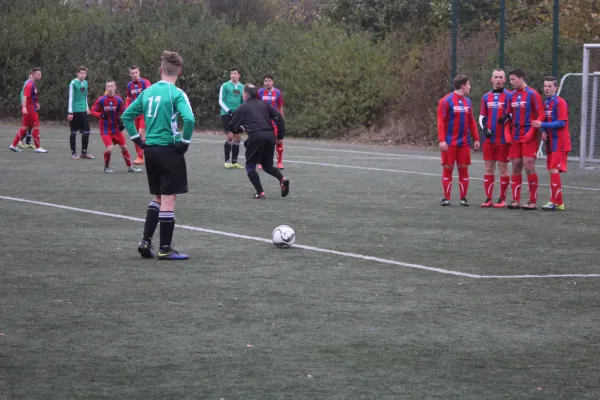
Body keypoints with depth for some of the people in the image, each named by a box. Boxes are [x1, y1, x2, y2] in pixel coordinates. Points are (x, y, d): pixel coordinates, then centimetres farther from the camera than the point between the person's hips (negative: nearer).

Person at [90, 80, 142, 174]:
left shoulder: (119, 100, -5)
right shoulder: (101, 100, -11)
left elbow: (123, 112, 6)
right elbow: (93, 111, -4)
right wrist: (101, 115, -22)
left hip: (116, 128, 3)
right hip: (105, 129, -3)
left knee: (124, 147, 7)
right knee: (109, 148, -17)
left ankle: (130, 166, 23)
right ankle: (107, 166, 9)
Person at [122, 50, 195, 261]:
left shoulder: (148, 92, 8)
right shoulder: (176, 94, -11)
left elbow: (127, 116, 14)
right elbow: (189, 119, -26)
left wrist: (138, 139, 14)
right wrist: (185, 141, -13)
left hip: (150, 149, 6)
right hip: (169, 149, -6)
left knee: (158, 197, 19)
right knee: (168, 199, 0)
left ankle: (146, 240, 13)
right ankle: (165, 248, 3)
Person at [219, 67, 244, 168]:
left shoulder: (242, 87, 9)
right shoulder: (225, 86, -4)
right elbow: (221, 101, -6)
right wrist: (228, 110, -19)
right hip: (226, 114, -5)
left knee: (237, 137, 3)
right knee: (230, 136, -14)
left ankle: (234, 161, 11)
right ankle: (226, 160, -4)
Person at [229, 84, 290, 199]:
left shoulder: (243, 108, 8)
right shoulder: (264, 104, 19)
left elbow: (232, 126, 11)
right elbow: (278, 117, 9)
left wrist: (240, 129, 34)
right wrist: (280, 136, 12)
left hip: (256, 137, -5)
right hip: (270, 136, 5)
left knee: (250, 166, 11)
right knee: (267, 166, 20)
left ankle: (260, 192, -2)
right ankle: (282, 179, -9)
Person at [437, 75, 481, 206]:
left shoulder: (468, 102, 12)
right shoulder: (446, 101, -6)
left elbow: (471, 122, 16)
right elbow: (441, 122, -9)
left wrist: (476, 139, 9)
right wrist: (442, 140, -17)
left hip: (464, 142, 5)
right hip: (449, 142, -5)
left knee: (464, 169, 4)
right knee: (448, 168, 0)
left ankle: (463, 198, 10)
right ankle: (446, 198, 6)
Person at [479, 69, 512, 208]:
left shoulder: (509, 96, -1)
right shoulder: (486, 97, 12)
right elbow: (482, 116, 15)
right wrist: (484, 128, -3)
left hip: (503, 139, -4)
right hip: (488, 139, 4)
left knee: (503, 169, 0)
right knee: (489, 169, 5)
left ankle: (502, 199, 6)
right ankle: (488, 199, 9)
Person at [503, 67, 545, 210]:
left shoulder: (533, 94, -6)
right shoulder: (512, 96, 13)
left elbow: (541, 115, -9)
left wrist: (531, 132, -16)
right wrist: (507, 133, 4)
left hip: (529, 138, -6)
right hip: (515, 138, 6)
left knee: (529, 167, -7)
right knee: (516, 168, 5)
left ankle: (533, 202, -1)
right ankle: (516, 201, 10)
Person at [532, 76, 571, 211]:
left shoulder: (560, 102, -10)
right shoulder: (545, 103, 13)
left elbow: (562, 123, -17)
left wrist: (542, 125, -20)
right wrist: (543, 132, 0)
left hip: (559, 143, -8)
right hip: (550, 143, 8)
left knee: (554, 170, -13)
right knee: (553, 171, 8)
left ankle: (555, 202, -11)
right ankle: (558, 202, 14)